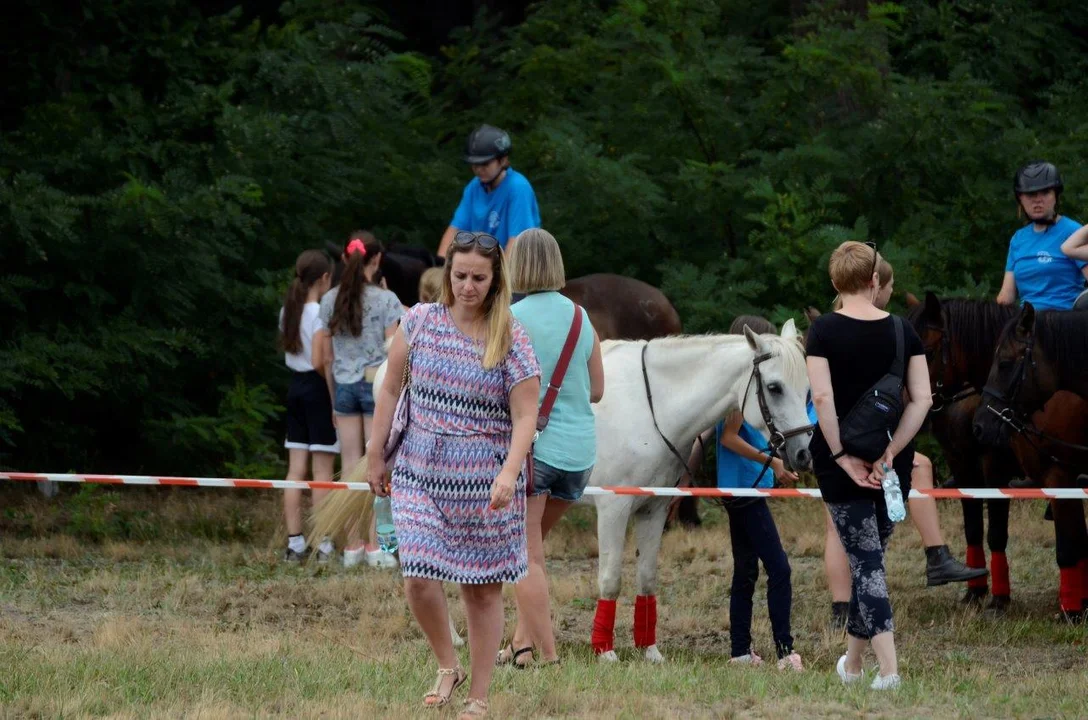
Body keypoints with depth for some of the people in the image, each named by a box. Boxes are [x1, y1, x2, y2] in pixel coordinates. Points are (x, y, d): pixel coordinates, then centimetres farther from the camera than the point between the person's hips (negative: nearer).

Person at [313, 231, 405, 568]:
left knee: (350, 466, 7)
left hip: (343, 385, 4)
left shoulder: (330, 300, 4)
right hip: (376, 384, -4)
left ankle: (352, 546, 8)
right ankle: (374, 546, -3)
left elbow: (325, 357, 8)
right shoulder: (385, 300, -8)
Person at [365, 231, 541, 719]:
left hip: (486, 480, -1)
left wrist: (508, 474, -23)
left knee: (483, 588, 4)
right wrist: (375, 458, 10)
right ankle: (447, 668, 15)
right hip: (421, 473, 2)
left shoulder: (511, 340, -5)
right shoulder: (420, 322, 1)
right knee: (419, 577, -11)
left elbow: (525, 416, -8)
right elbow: (390, 390, 10)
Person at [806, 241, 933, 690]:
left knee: (865, 559, -2)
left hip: (842, 464, -3)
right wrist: (889, 454, -7)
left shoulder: (824, 331, -8)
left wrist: (844, 458, -12)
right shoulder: (902, 332, 1)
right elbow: (922, 399, -6)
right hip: (892, 464, 3)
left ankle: (888, 667, -14)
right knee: (870, 555, 18)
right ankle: (852, 661, 29)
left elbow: (822, 397, -17)